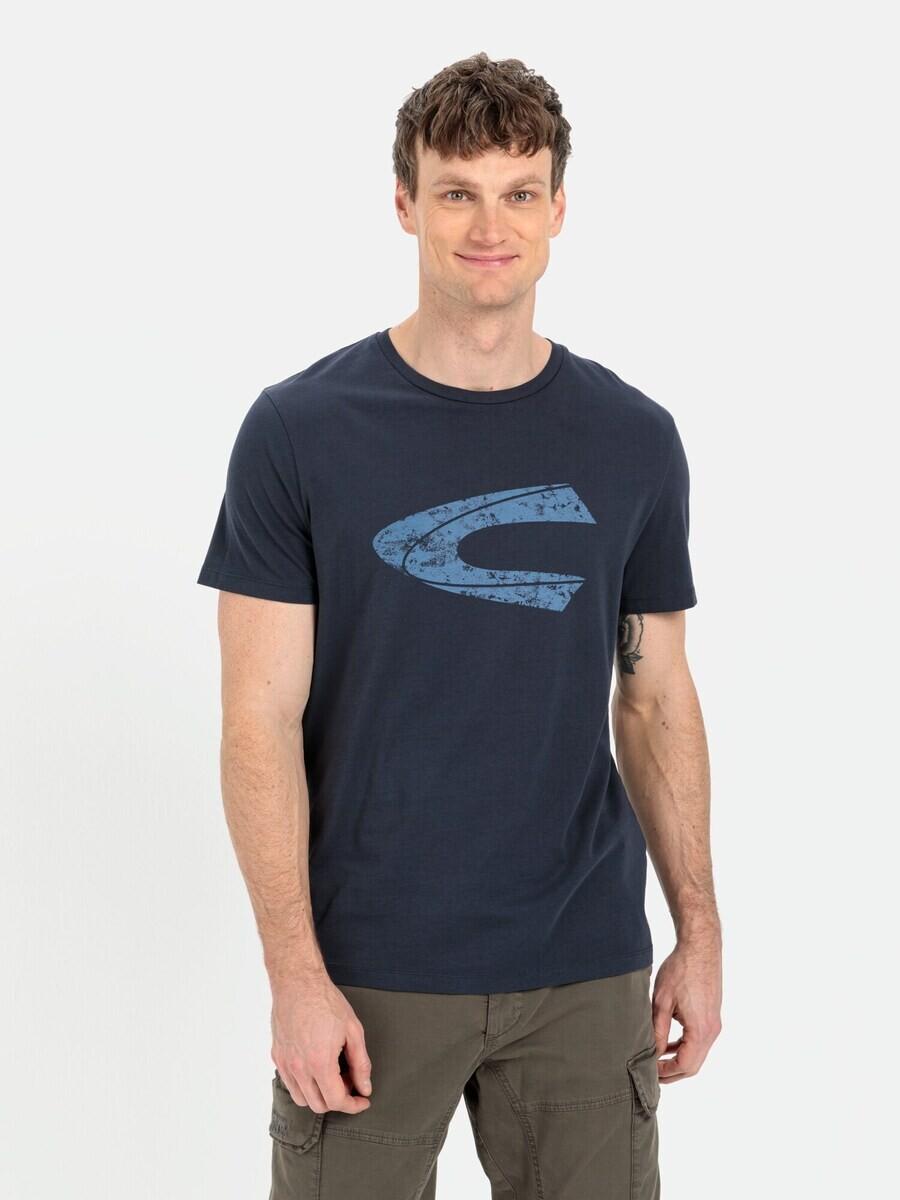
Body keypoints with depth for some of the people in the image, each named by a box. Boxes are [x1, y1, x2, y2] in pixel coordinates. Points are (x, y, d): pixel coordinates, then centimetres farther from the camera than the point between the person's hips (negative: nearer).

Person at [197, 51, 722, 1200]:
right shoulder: (300, 429, -5)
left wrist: (699, 930, 5)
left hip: (584, 971, 3)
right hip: (370, 972, -2)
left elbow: (656, 699, 9)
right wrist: (295, 975, -11)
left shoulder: (634, 441, 4)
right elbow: (262, 717, -7)